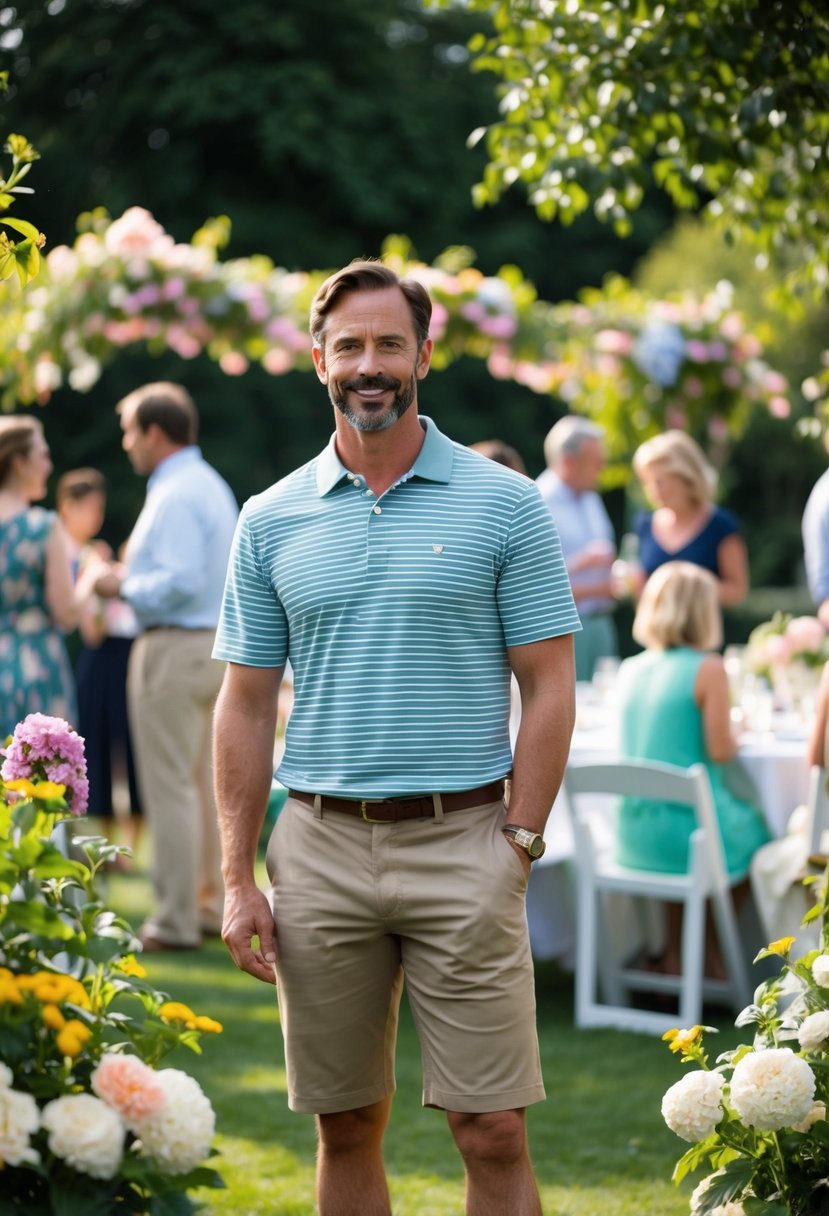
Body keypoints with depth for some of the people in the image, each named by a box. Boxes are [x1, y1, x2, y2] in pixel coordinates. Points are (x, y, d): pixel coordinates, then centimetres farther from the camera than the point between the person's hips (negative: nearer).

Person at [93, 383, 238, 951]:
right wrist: (141, 570, 16)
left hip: (173, 646, -10)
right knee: (206, 781, 15)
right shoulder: (212, 485, 14)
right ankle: (211, 904, 20)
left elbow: (179, 583, -26)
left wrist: (124, 585, -10)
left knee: (171, 786, -5)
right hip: (215, 643, 10)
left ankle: (176, 920, -1)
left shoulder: (174, 497, -17)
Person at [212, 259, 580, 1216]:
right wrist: (238, 881, 3)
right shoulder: (271, 520, 8)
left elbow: (548, 687, 1)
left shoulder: (504, 504, 1)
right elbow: (245, 706, 9)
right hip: (321, 849, 3)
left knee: (492, 1132, -4)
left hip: (462, 842, -2)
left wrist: (519, 846, -7)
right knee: (346, 1128, 9)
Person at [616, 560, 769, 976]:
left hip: (633, 833, 6)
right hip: (690, 829, -6)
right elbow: (721, 751, -15)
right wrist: (738, 732, 6)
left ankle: (674, 955, 32)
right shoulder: (708, 668, -14)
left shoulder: (630, 669, 5)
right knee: (754, 828, 26)